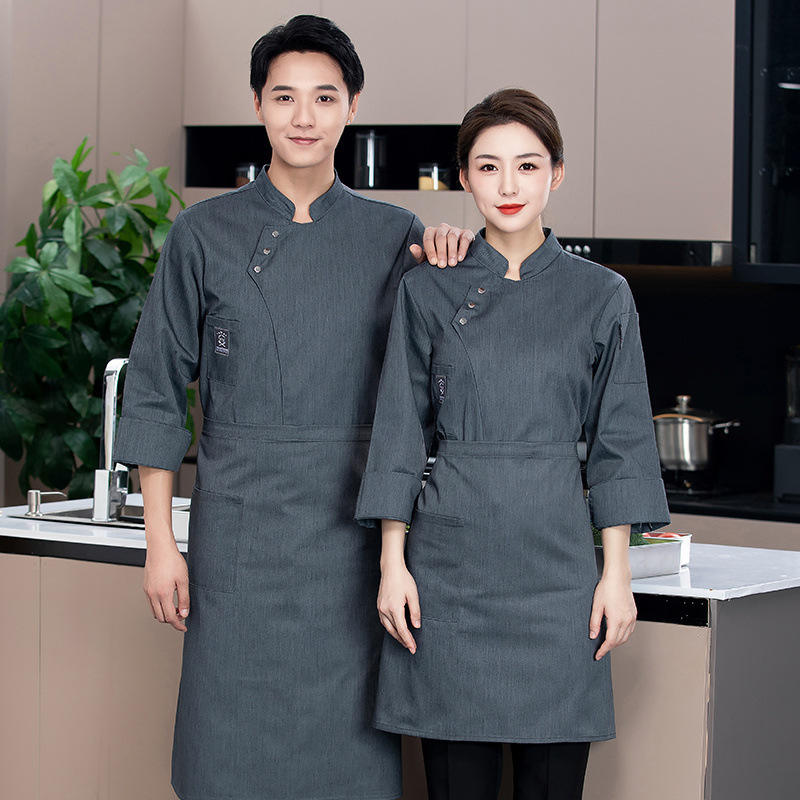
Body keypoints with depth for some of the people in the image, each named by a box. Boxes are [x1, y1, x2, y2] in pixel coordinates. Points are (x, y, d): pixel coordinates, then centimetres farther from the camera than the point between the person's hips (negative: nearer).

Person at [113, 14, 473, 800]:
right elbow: (155, 392, 3)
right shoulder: (206, 234, 2)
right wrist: (160, 543, -2)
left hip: (355, 529, 1)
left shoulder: (393, 236, 6)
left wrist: (452, 261, -7)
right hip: (240, 531, -1)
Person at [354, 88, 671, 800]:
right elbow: (401, 430, 5)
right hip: (453, 550, 0)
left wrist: (617, 571, 0)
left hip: (556, 557, 0)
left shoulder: (601, 295, 4)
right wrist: (393, 563, -1)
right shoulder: (428, 292, 4)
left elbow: (617, 440, 5)